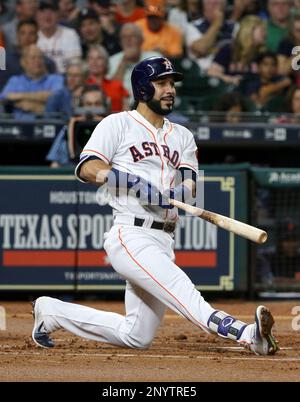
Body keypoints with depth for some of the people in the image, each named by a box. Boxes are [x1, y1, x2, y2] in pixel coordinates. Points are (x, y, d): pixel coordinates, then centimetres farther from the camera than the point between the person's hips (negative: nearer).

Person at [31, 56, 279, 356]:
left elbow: (190, 184, 7)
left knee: (137, 337, 8)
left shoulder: (182, 137, 22)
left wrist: (177, 192, -17)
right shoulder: (117, 124, 5)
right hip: (131, 237, -8)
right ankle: (246, 333, -54)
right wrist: (130, 179, -23)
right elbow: (87, 168, -8)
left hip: (163, 243, 8)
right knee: (179, 288, -31)